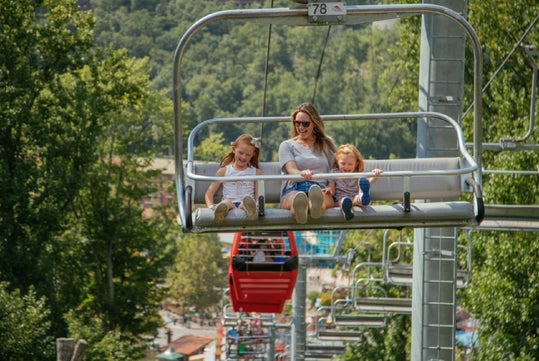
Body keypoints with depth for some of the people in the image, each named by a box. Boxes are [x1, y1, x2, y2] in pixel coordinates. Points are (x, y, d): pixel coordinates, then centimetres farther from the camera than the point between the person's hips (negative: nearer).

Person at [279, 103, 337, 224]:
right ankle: (299, 206, -82)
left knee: (322, 198, -43)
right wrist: (301, 173, -27)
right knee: (296, 196, -44)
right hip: (293, 189, -1)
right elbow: (291, 169, 0)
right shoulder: (287, 145, 20)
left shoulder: (327, 144, 26)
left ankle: (315, 205, -81)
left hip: (320, 188, 1)